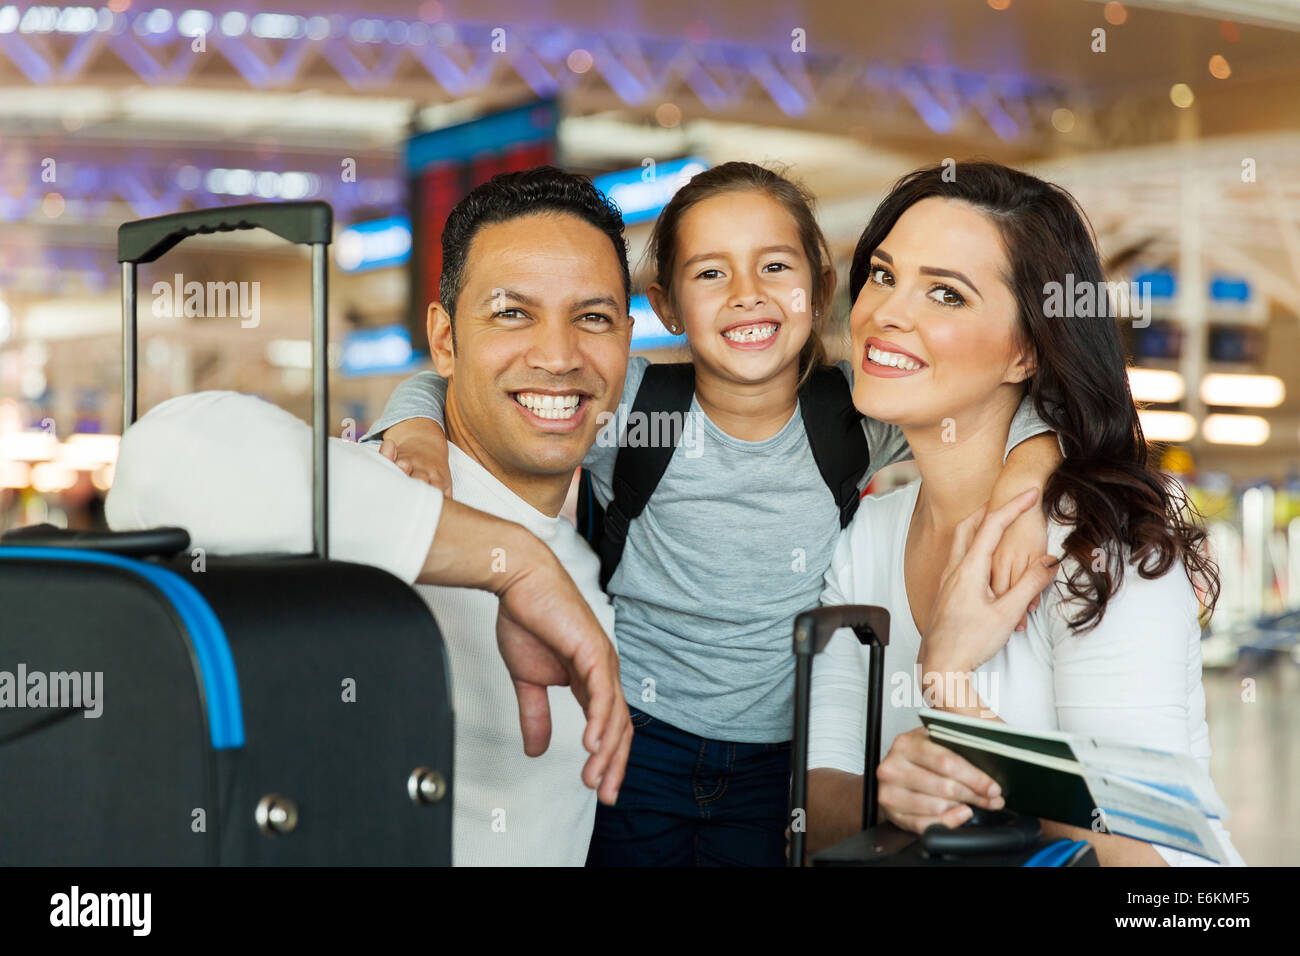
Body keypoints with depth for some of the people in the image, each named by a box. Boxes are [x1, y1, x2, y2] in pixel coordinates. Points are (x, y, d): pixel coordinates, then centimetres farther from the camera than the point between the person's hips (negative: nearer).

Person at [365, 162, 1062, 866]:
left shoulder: (858, 412, -9)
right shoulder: (625, 406, -14)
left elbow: (1012, 403, -4)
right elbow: (443, 385, -9)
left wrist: (1021, 479, -25)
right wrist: (419, 436, -31)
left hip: (780, 762, 2)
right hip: (634, 743, -1)